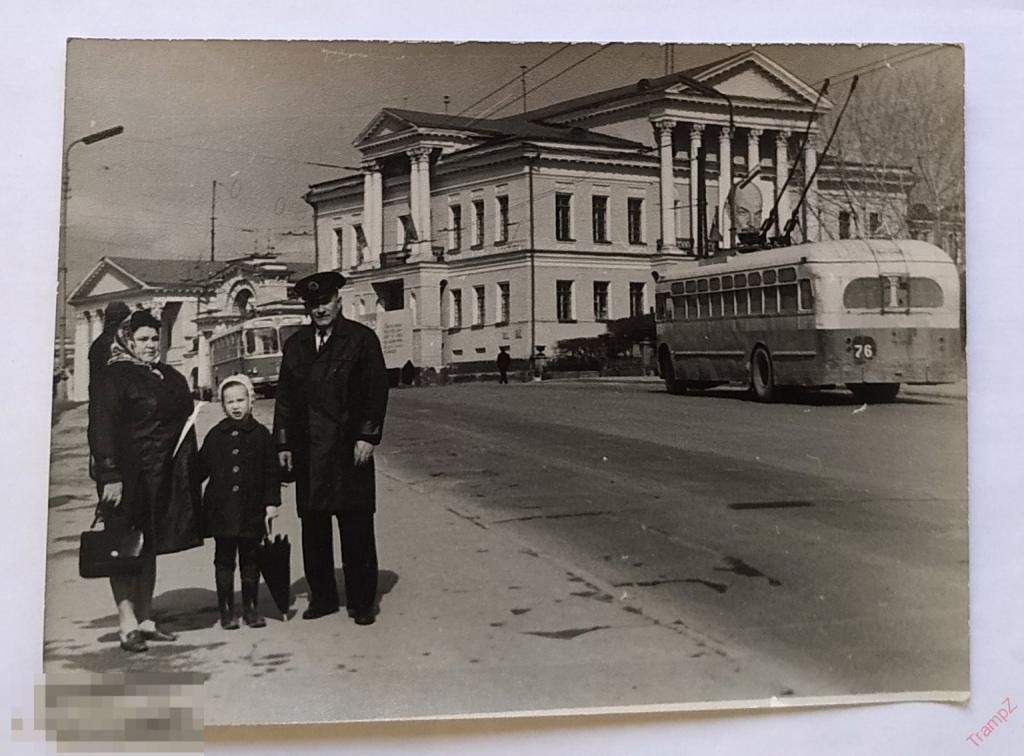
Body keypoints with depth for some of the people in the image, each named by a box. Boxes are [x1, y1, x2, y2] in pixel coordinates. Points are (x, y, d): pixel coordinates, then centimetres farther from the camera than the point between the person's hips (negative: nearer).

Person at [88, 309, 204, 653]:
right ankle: (127, 624, 2)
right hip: (129, 475, -7)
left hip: (164, 478, 7)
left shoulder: (171, 378, 12)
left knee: (149, 547, 12)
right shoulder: (115, 377, -8)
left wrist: (188, 471, 9)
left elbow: (184, 422, 16)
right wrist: (110, 475, -21)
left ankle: (145, 620, 20)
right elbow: (102, 428, -14)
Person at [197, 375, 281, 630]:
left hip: (252, 510, -1)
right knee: (224, 561, 6)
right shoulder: (215, 435, 3)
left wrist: (271, 503, -3)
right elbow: (201, 468, 10)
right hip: (221, 509, 1)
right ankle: (226, 610, 15)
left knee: (250, 559, 8)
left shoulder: (260, 434, 0)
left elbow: (271, 472, 1)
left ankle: (251, 607, 18)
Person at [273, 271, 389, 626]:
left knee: (356, 528, -1)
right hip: (308, 450, 4)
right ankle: (322, 597, 20)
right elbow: (285, 397, 15)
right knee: (313, 528, 8)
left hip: (349, 448, -4)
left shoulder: (361, 338, 1)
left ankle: (361, 602, 8)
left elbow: (377, 390, -3)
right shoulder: (295, 345, 14)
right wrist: (283, 443, 9)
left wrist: (367, 436, -10)